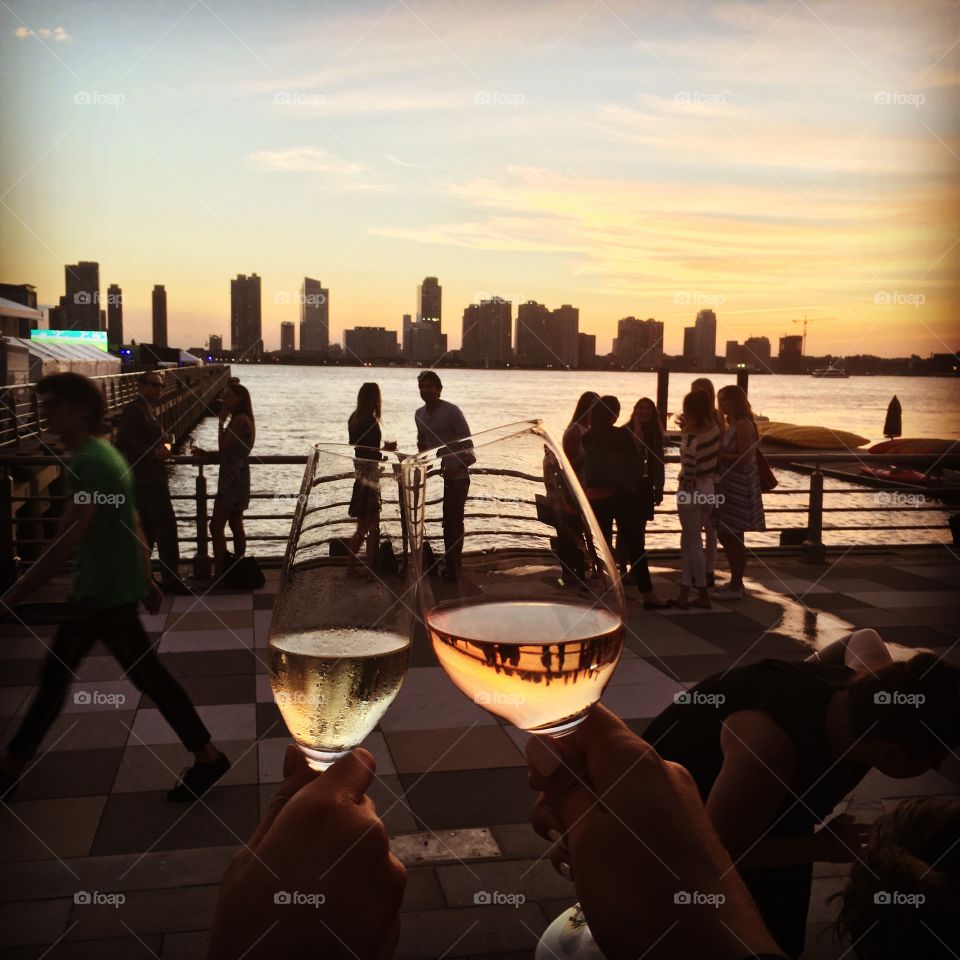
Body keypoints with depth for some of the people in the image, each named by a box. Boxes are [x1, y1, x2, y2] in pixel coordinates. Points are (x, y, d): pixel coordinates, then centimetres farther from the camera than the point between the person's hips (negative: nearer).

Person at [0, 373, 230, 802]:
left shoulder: (88, 462, -22)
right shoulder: (100, 453, 10)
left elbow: (64, 544, -28)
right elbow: (130, 522, 16)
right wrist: (146, 579, 22)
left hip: (107, 592, -10)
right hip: (99, 587, 10)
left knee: (147, 676, 0)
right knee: (54, 674, 18)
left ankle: (207, 757, 13)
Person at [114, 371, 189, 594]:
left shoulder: (148, 409, 19)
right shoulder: (135, 409, -12)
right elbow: (123, 441, -23)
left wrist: (162, 448, 10)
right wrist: (155, 453, -22)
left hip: (147, 480, 11)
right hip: (148, 481, -11)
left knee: (147, 530, 14)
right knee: (167, 525, -9)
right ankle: (171, 579, -5)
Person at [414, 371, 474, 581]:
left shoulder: (452, 411, -10)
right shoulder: (419, 414, 10)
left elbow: (467, 443, -13)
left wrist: (463, 464, -27)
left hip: (456, 477, -6)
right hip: (434, 476, 6)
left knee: (453, 522, -2)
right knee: (446, 522, 10)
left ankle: (453, 568, 4)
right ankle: (449, 565, 19)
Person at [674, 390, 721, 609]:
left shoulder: (691, 437, -20)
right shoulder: (714, 429, 0)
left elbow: (689, 469, -24)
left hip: (691, 491, -7)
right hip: (709, 490, 7)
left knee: (692, 543, 5)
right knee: (688, 541, 15)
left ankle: (703, 595, 14)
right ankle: (684, 592, 17)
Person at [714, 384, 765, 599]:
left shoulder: (743, 425, -15)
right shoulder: (732, 425, 15)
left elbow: (744, 458, -21)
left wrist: (719, 455, -15)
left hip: (739, 487, -10)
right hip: (728, 485, 10)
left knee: (733, 537, -4)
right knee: (727, 535, 14)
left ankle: (736, 587, 4)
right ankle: (735, 583, 24)